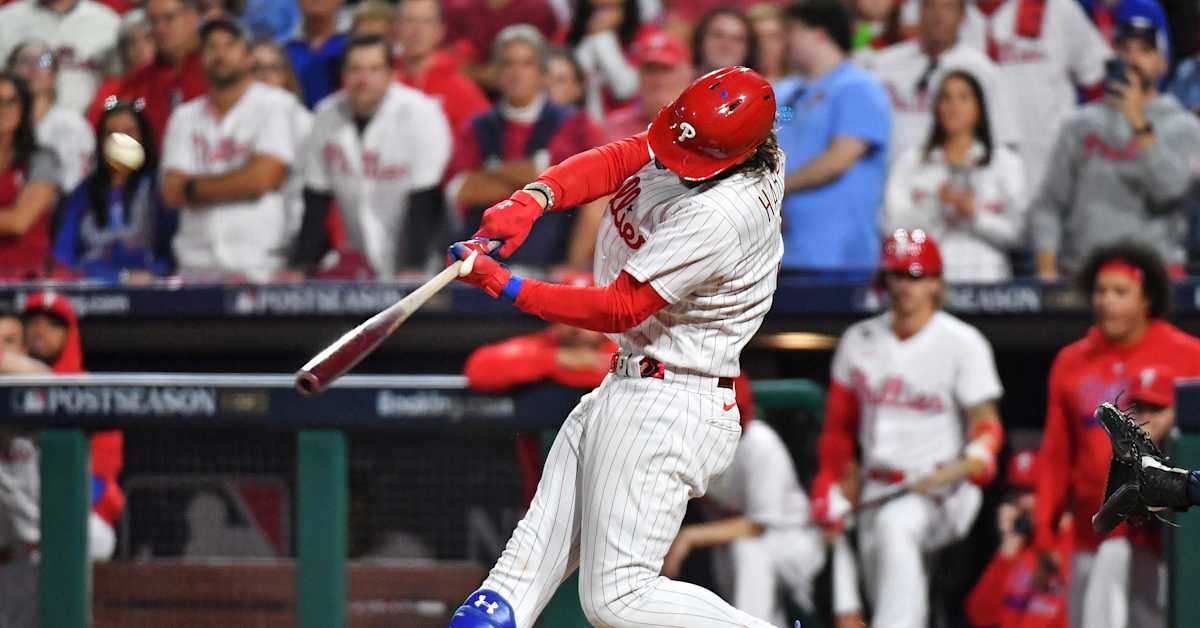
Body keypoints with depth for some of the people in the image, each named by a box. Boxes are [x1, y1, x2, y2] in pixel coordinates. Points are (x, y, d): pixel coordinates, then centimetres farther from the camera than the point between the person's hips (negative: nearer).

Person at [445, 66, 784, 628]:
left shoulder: (722, 213, -27)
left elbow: (621, 308, -24)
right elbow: (613, 161, -4)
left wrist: (506, 287, -22)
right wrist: (534, 199, -23)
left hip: (668, 408, -10)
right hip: (622, 387, 10)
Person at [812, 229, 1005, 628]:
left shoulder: (963, 343, -3)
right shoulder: (859, 341, 11)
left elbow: (985, 420, -6)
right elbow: (838, 426, 18)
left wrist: (977, 456, -27)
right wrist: (829, 486, 9)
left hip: (940, 488, -6)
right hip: (878, 488, 6)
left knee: (894, 525, -37)